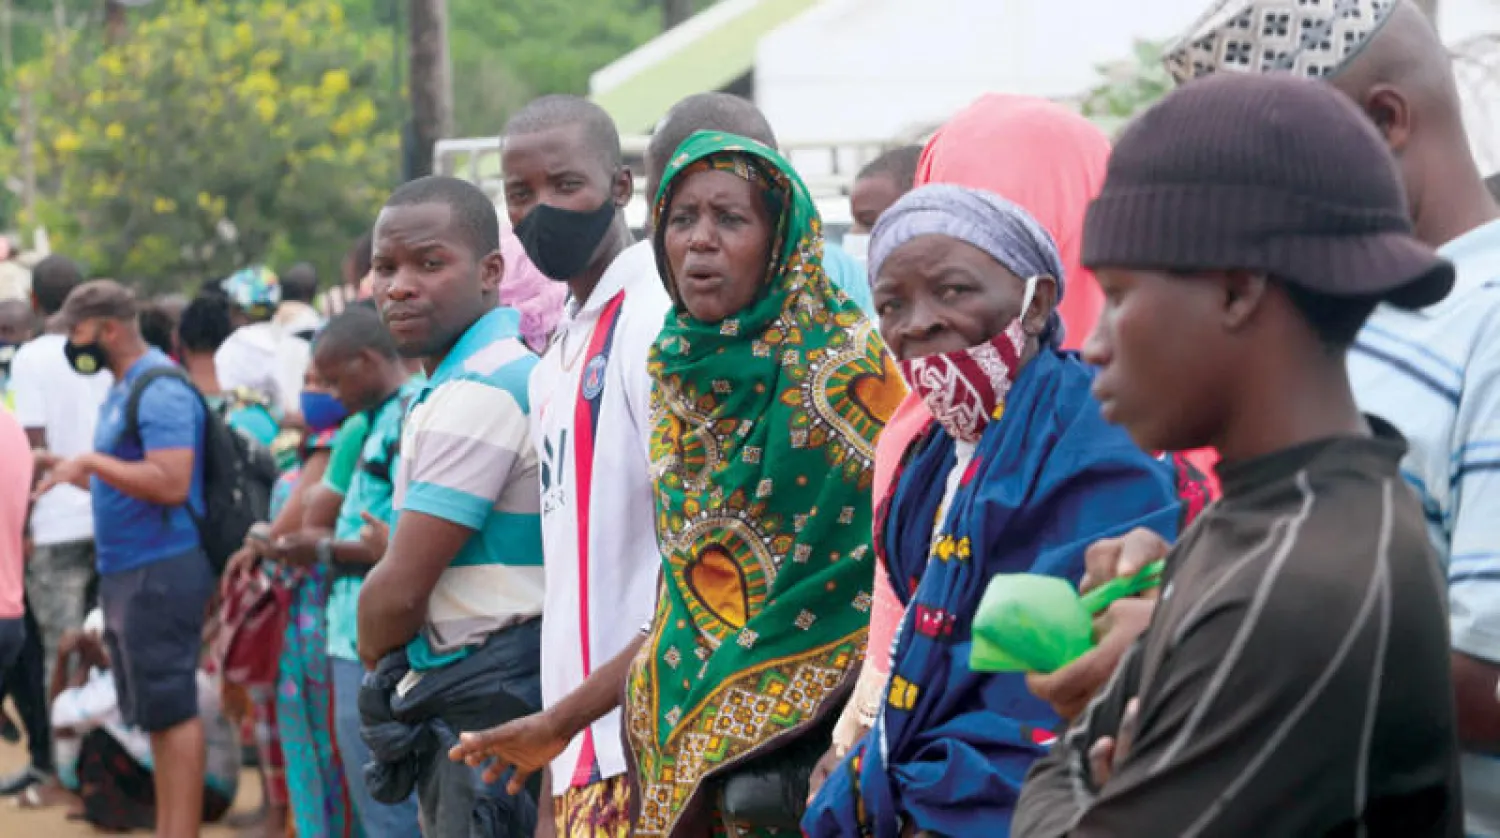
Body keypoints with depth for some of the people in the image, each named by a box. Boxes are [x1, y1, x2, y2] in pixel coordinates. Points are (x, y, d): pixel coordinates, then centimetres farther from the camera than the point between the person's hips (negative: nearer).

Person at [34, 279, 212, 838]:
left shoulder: (161, 390, -14)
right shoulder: (123, 391, 17)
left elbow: (170, 483, -23)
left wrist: (91, 462, -19)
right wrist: (66, 470, 14)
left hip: (161, 573, -10)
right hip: (126, 572, 10)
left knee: (172, 712, -8)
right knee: (157, 714, 13)